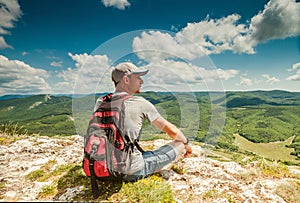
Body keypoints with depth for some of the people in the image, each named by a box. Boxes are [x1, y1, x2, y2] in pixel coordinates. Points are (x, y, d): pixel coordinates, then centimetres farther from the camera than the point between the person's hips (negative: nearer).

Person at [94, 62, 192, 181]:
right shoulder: (140, 103, -14)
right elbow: (172, 131, -6)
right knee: (179, 144, 3)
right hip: (133, 172, -6)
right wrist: (185, 143, 16)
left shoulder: (100, 103, 0)